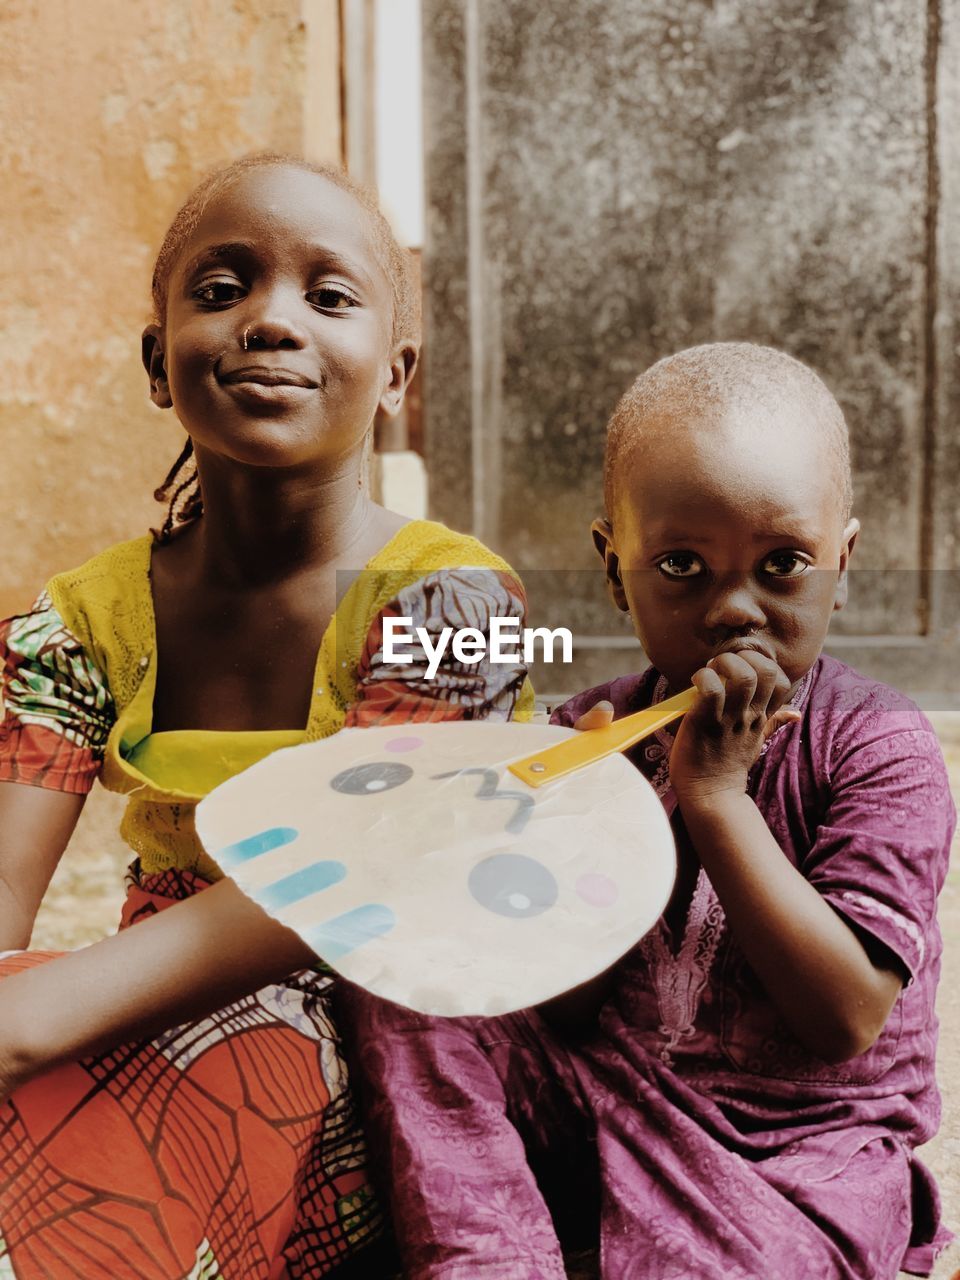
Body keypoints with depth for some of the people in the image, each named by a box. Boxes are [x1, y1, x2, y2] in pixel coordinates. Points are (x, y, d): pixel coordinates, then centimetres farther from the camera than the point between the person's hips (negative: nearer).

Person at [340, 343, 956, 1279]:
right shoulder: (593, 734, -2)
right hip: (605, 1113, 4)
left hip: (797, 1153, -3)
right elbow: (557, 1011, -3)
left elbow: (845, 1019, -20)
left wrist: (714, 791, -23)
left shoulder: (879, 745, -11)